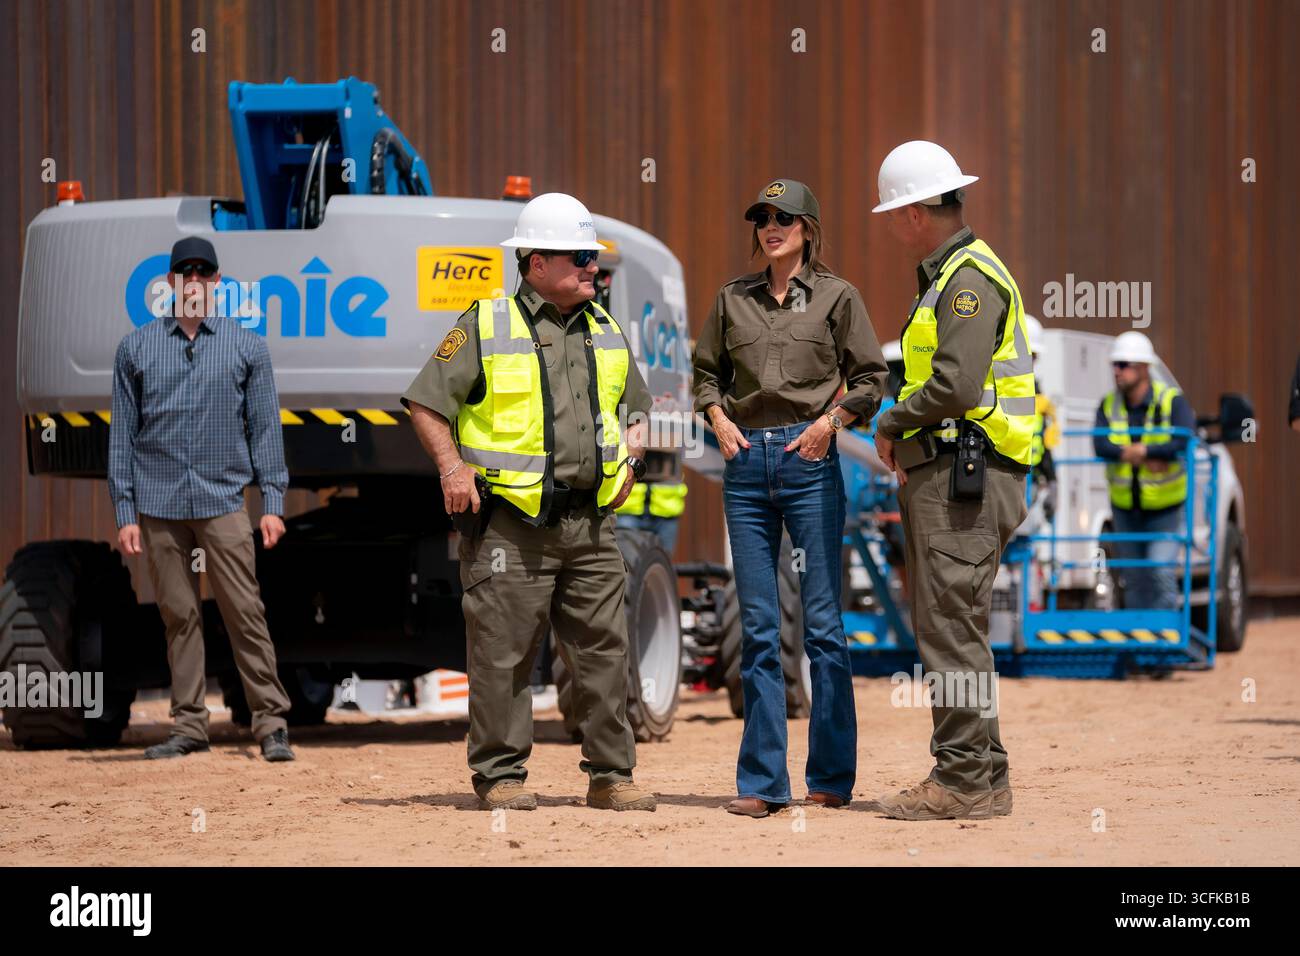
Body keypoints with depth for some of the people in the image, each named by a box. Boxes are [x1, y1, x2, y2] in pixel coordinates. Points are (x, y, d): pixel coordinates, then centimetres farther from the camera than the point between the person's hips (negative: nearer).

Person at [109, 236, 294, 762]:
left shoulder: (247, 346, 7)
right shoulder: (136, 348, 9)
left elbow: (265, 427, 7)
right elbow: (122, 434, 8)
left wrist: (272, 501, -1)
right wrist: (125, 512, 3)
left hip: (222, 502, -1)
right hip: (159, 507, 1)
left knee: (245, 611, -7)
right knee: (179, 615, 3)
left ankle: (271, 723, -6)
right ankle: (189, 726, 8)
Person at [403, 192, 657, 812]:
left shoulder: (606, 332, 15)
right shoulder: (484, 328, -2)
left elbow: (635, 404, 29)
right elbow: (425, 402, 1)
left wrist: (631, 453, 12)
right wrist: (453, 467, -9)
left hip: (589, 522, 5)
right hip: (511, 523, -5)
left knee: (604, 649, 4)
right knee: (504, 651, -3)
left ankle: (611, 775, 10)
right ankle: (500, 776, 5)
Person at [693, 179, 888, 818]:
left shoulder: (836, 297, 4)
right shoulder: (733, 299, 13)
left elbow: (871, 377, 4)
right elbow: (706, 372, 20)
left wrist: (830, 421, -9)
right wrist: (719, 420, 3)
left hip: (810, 461, -3)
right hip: (746, 461, 3)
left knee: (821, 622, -2)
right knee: (757, 627, 3)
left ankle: (832, 777, 4)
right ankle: (762, 781, 6)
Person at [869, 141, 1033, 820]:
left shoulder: (970, 279, -12)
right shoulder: (948, 277, 21)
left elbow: (956, 385, -23)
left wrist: (891, 426, -8)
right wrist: (907, 443, 12)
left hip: (961, 477, -11)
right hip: (943, 477, 11)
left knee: (950, 629, -11)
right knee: (953, 629, 12)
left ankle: (963, 782, -10)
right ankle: (983, 776, 16)